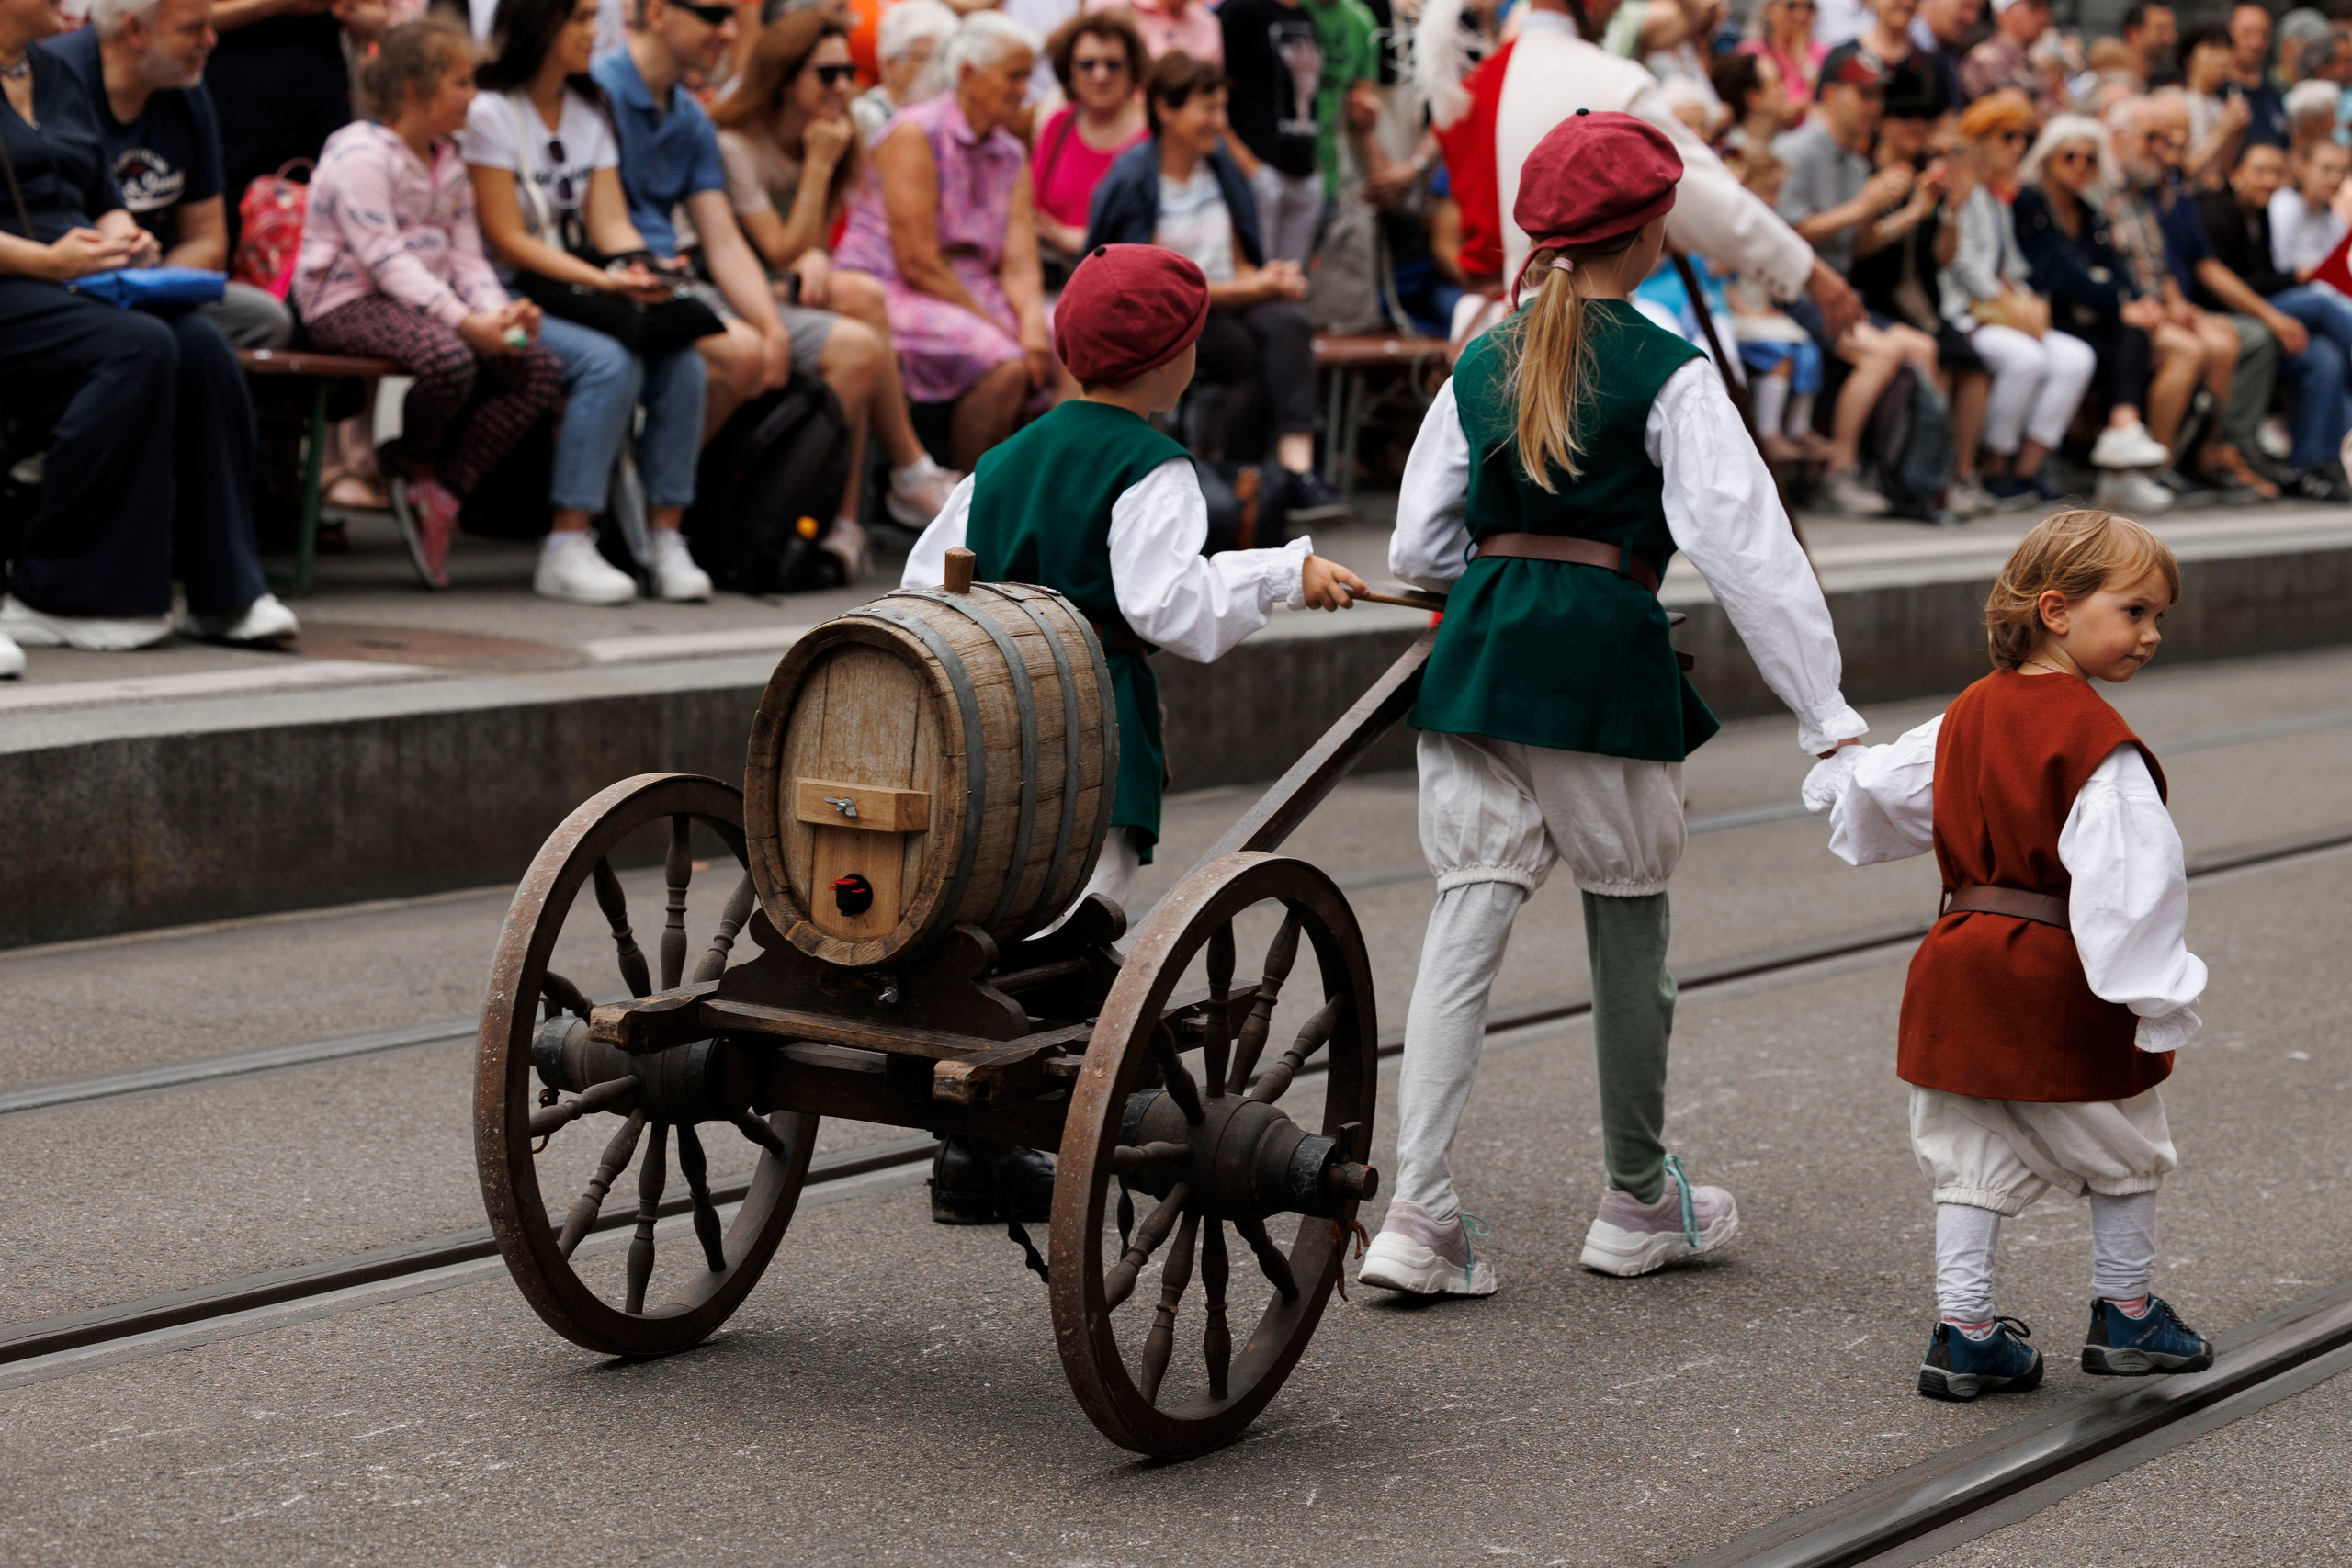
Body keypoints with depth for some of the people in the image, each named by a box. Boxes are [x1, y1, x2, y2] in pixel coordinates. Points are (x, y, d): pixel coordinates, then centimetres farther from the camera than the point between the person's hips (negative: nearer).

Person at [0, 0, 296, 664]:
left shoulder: (58, 78, 21)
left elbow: (107, 203, 24)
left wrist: (121, 236, 2)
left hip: (80, 284, 7)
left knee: (201, 342, -22)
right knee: (139, 348, -32)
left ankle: (223, 591, -19)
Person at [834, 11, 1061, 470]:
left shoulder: (1013, 156, 12)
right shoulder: (915, 135, -11)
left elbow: (1020, 264, 3)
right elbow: (917, 263, -17)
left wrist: (1032, 324, -19)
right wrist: (999, 328, -16)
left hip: (973, 293, 8)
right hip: (890, 291, -8)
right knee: (1004, 365, -31)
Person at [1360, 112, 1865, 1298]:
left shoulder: (1482, 364, 10)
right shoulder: (1671, 374, -4)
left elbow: (1418, 548, 12)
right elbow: (1747, 546, -9)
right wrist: (1826, 712, -8)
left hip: (1477, 652, 4)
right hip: (1606, 660, -4)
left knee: (1466, 922, 2)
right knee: (1628, 931, 11)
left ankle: (1419, 1217, -5)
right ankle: (1640, 1206, 27)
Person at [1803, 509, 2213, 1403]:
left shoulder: (1968, 713, 4)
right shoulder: (2097, 741, -18)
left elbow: (1881, 788, 15)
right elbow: (2126, 877, -23)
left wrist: (1837, 773, 39)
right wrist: (2158, 1000, -19)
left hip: (1961, 962, 6)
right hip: (2061, 978, -6)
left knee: (1970, 1155, 13)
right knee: (2123, 1150, 15)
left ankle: (1963, 1330, 13)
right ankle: (2126, 1317, 27)